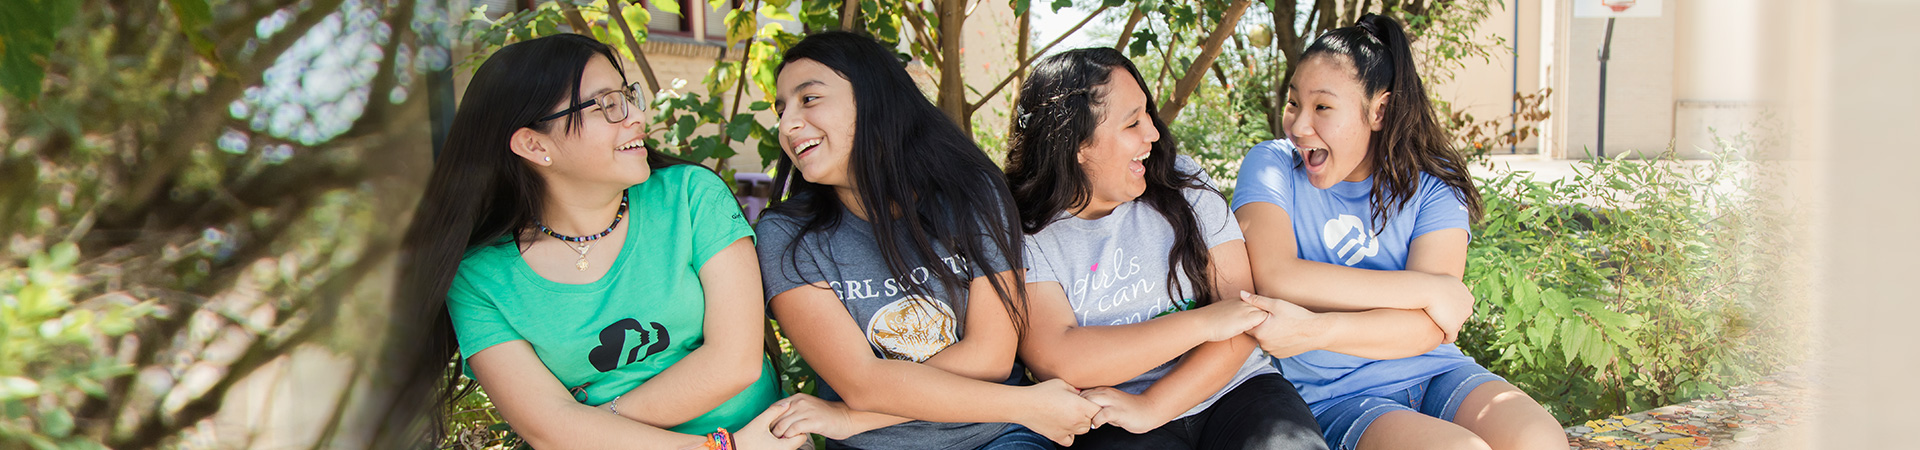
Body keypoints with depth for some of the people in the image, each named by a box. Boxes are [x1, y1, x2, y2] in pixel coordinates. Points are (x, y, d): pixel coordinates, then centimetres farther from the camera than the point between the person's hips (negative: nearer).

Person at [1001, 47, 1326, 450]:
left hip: (1233, 390, 3)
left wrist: (1151, 408, -14)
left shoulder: (1182, 183, 7)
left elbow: (1240, 319, -1)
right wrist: (1203, 323, -13)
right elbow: (1058, 363, -15)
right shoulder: (1022, 236, -2)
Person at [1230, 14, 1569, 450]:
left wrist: (1313, 333, -27)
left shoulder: (1433, 182, 2)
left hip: (1432, 373, 3)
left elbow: (1428, 327, -11)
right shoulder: (1272, 165, -1)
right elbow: (1274, 278, -20)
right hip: (1335, 395, -3)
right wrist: (1427, 287, -15)